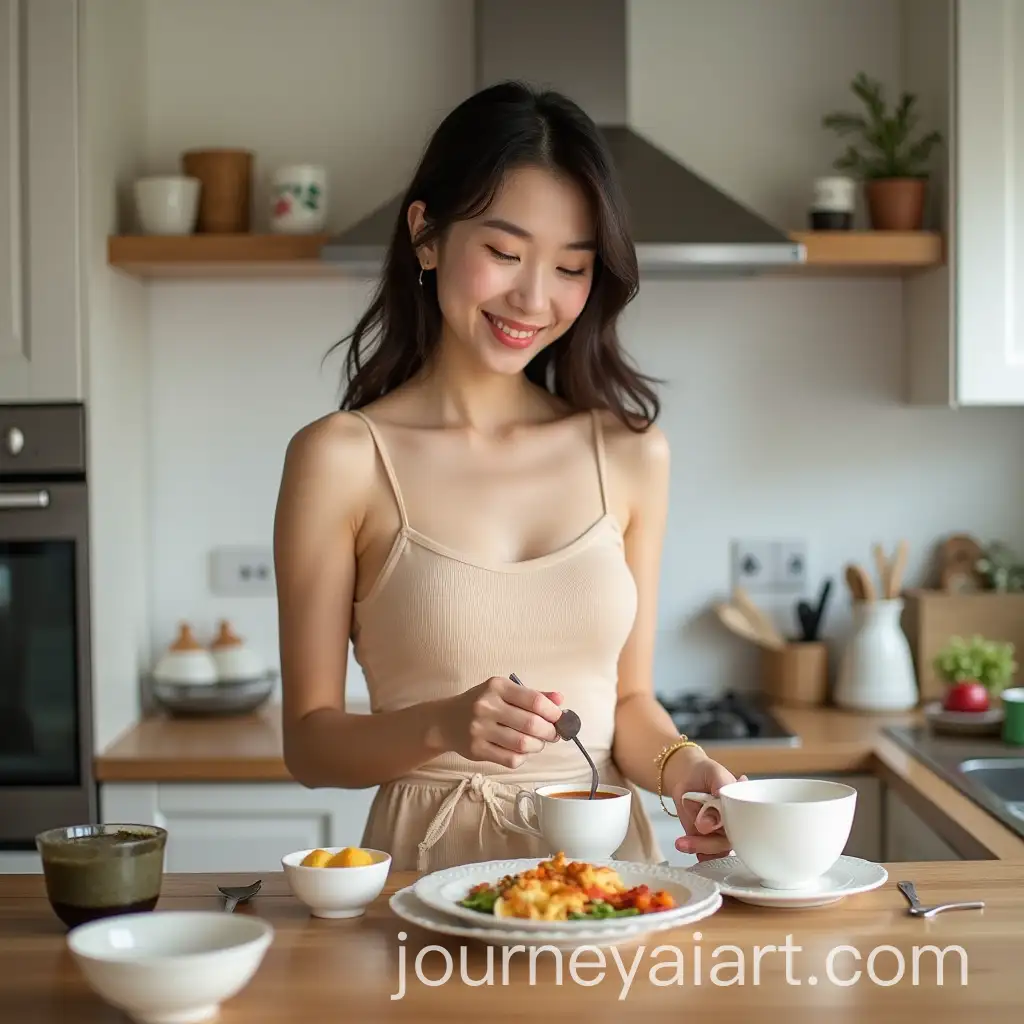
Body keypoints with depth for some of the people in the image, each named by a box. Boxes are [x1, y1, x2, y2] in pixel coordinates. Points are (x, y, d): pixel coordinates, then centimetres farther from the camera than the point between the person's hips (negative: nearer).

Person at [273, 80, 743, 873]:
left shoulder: (631, 454, 6)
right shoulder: (340, 459, -4)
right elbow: (309, 741, -1)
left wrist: (680, 767, -7)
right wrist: (443, 725, -19)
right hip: (433, 857, -2)